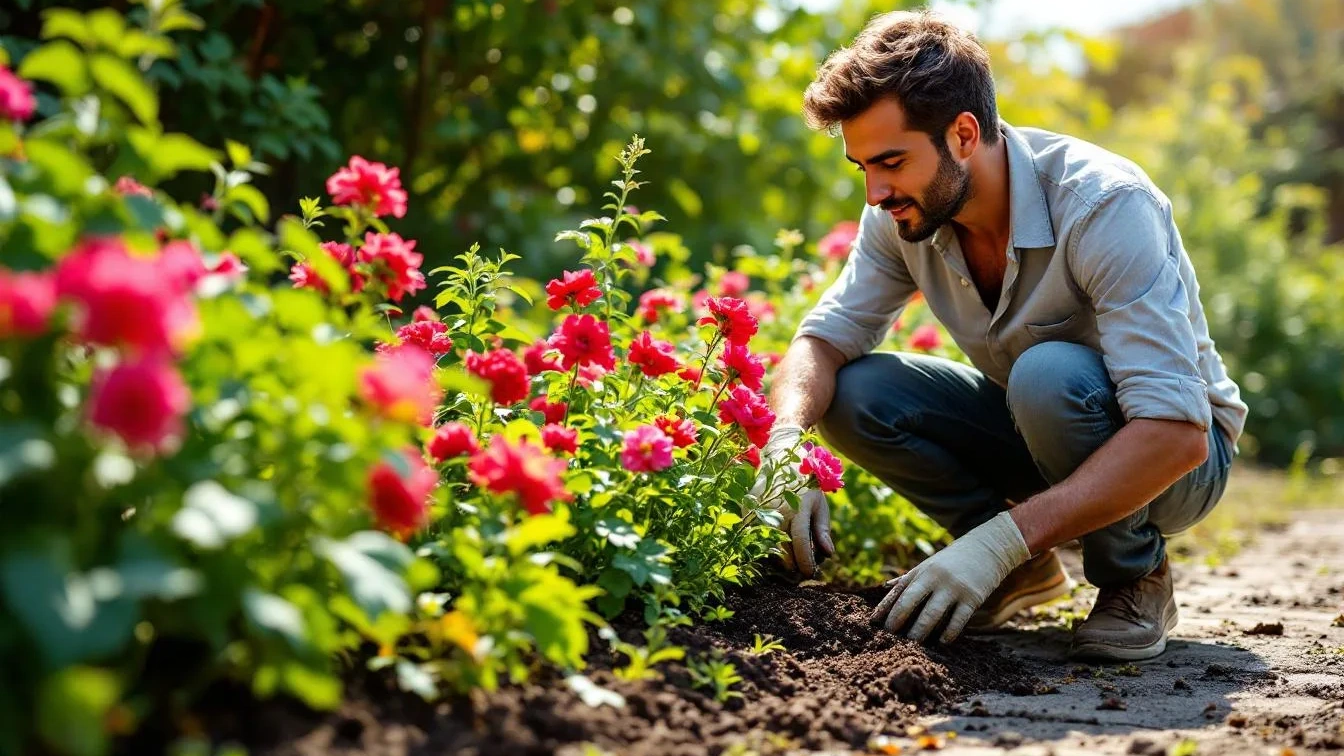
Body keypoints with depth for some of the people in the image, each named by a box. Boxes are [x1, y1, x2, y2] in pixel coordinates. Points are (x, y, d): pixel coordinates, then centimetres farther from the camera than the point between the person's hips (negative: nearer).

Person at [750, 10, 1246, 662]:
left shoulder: (1105, 205, -32)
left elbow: (1175, 433, -38)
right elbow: (825, 337, -8)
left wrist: (1000, 541, -44)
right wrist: (784, 444, -31)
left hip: (1176, 452, -6)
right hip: (1033, 426, 6)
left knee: (1050, 375, -37)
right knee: (853, 394, -17)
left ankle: (1136, 577, -10)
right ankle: (1028, 573, 2)